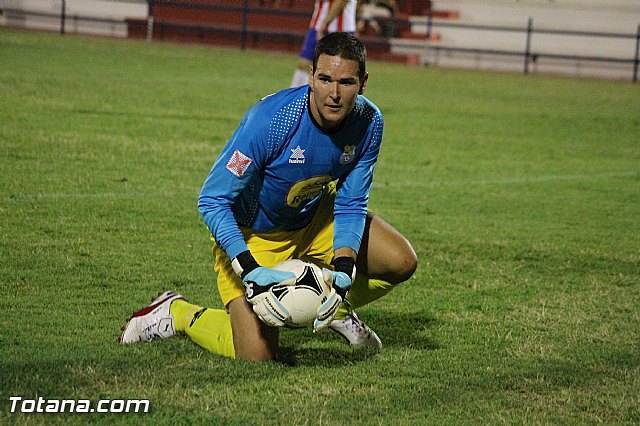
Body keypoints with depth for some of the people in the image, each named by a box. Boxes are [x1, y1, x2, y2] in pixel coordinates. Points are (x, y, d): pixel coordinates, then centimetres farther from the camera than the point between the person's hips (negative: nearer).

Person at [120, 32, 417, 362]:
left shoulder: (368, 122, -17)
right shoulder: (269, 120, -34)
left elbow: (350, 204, -5)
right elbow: (212, 200, -29)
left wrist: (343, 268, -22)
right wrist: (252, 272, -37)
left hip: (315, 217, 6)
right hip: (251, 234, -6)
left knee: (401, 261, -8)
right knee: (257, 354, -17)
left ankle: (336, 309, 21)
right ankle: (176, 313, 11)